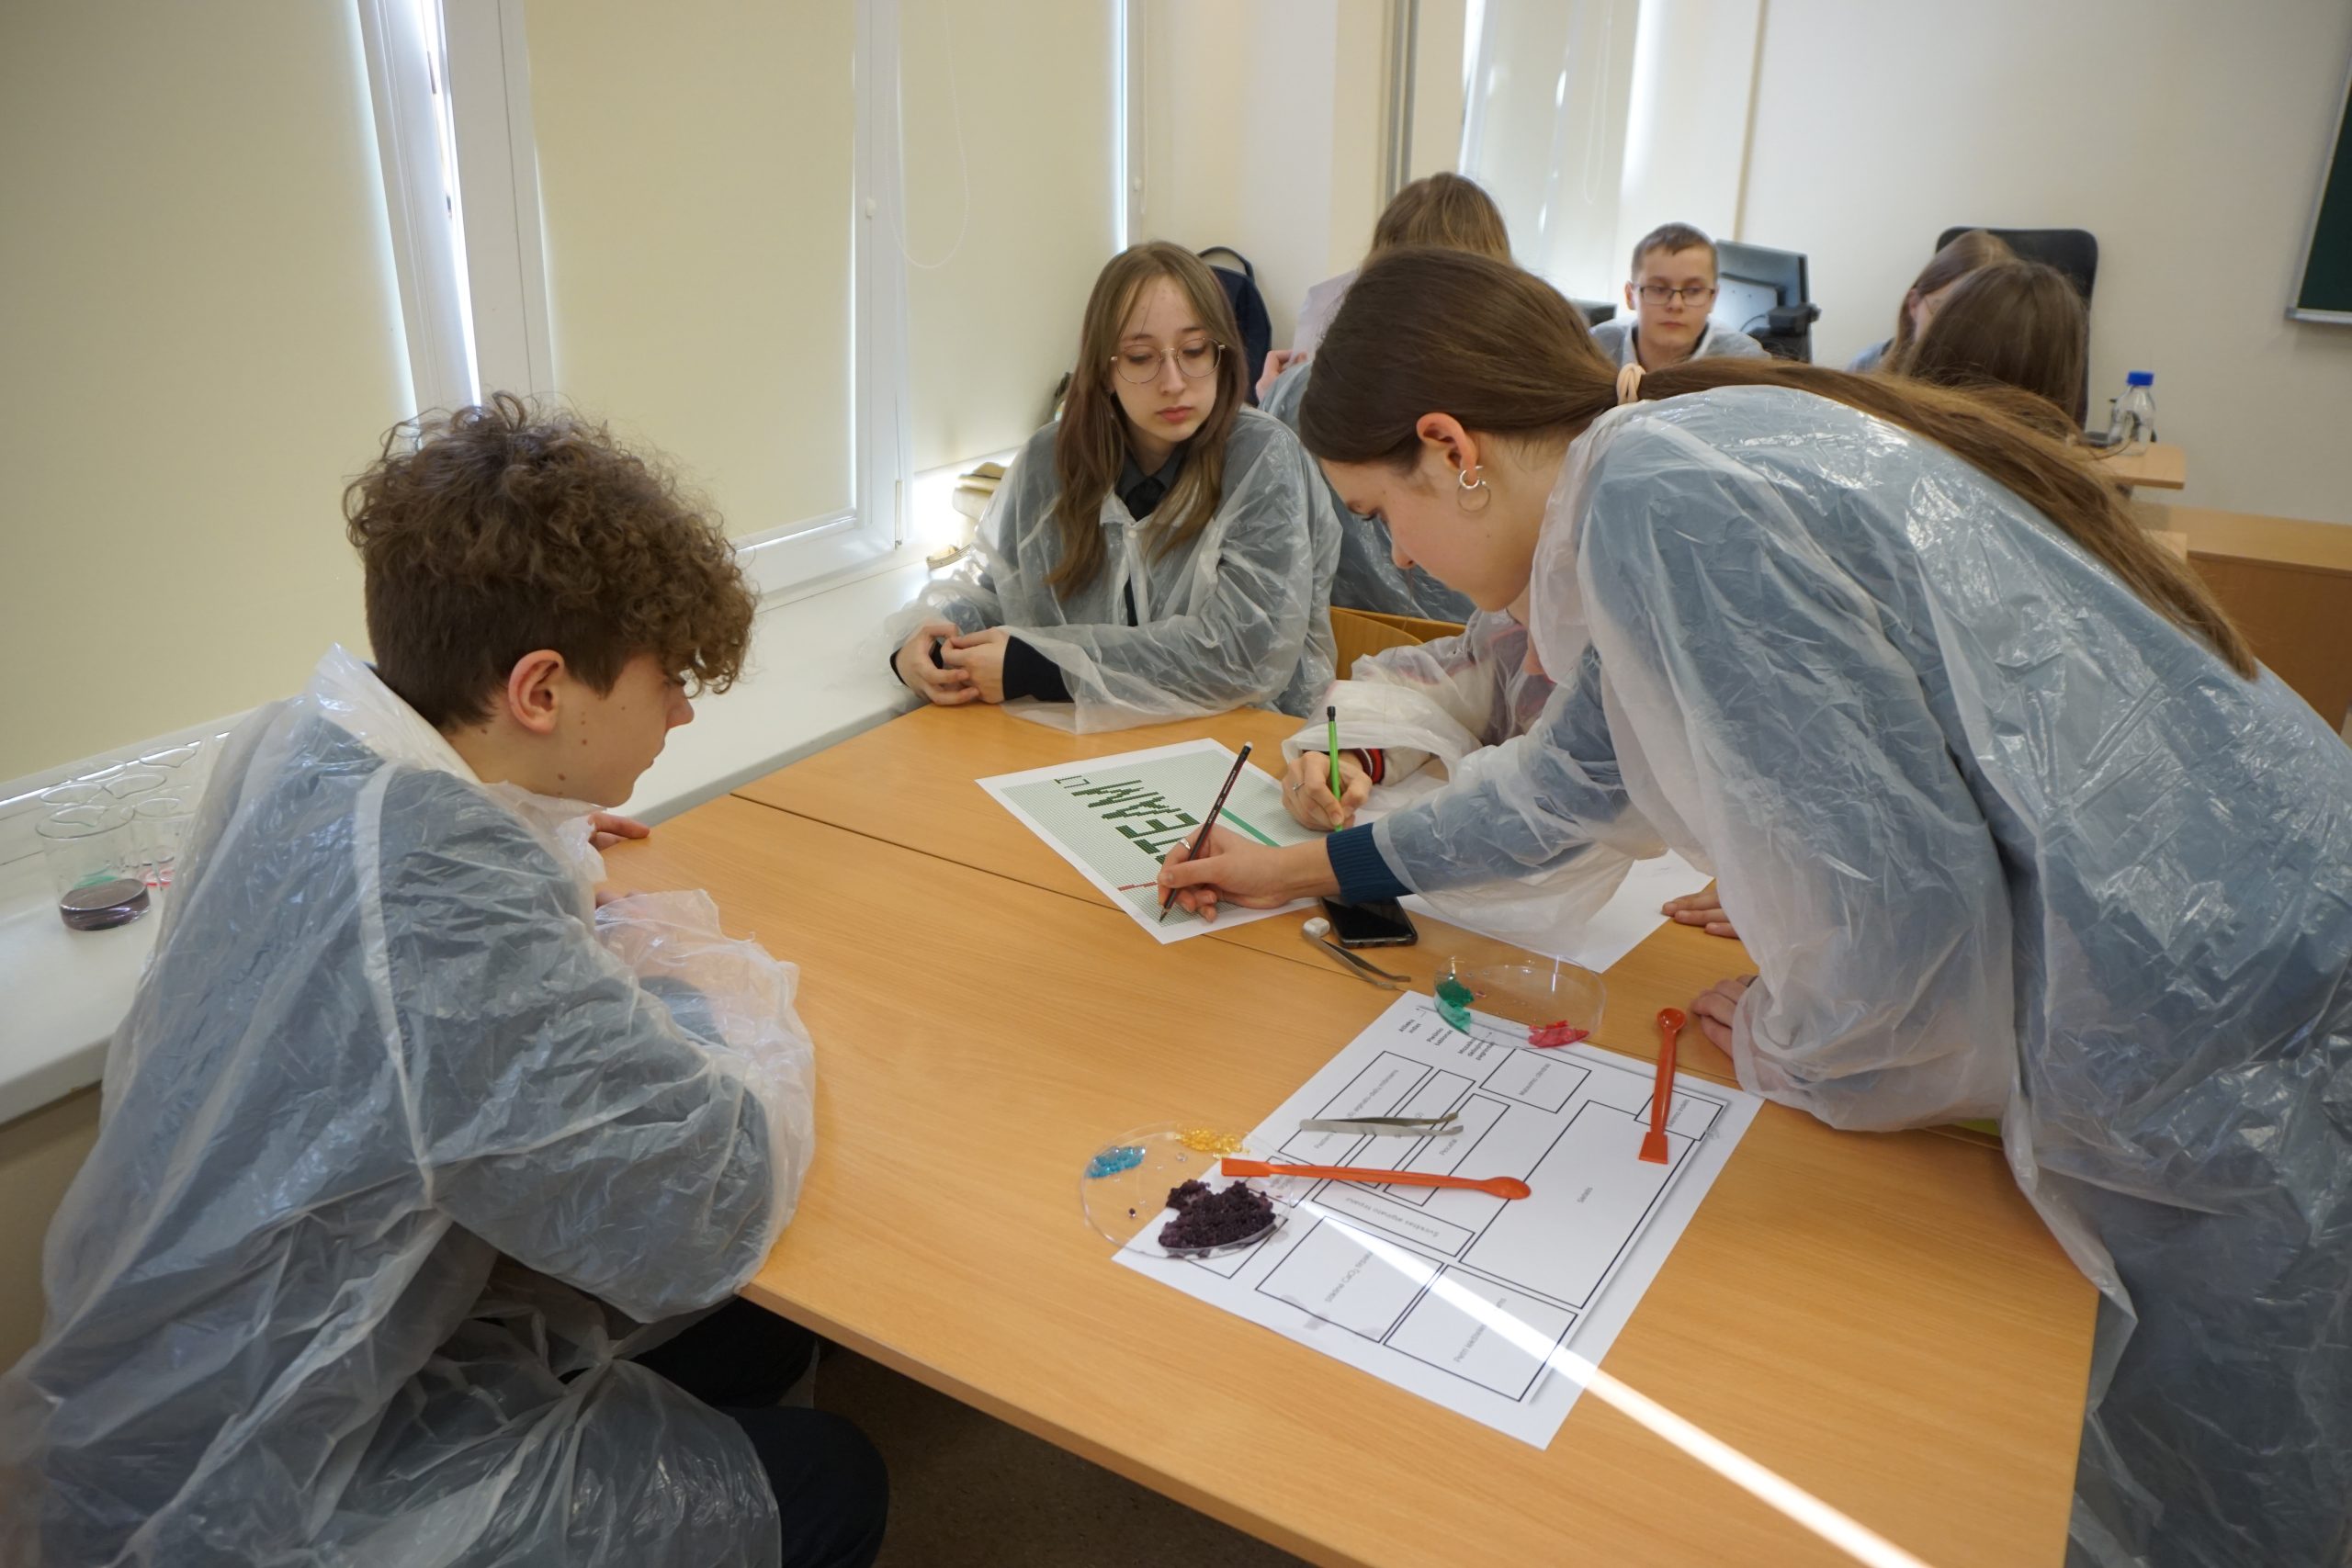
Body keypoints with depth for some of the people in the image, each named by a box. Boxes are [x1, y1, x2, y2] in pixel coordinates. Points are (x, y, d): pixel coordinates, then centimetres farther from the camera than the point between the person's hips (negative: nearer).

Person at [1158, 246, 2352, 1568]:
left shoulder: (1659, 503, -23)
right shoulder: (1690, 452, 9)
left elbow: (1900, 887, -24)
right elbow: (1584, 771, 22)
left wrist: (1792, 1050, -2)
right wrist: (1312, 868, 29)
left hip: (2230, 1081, -8)